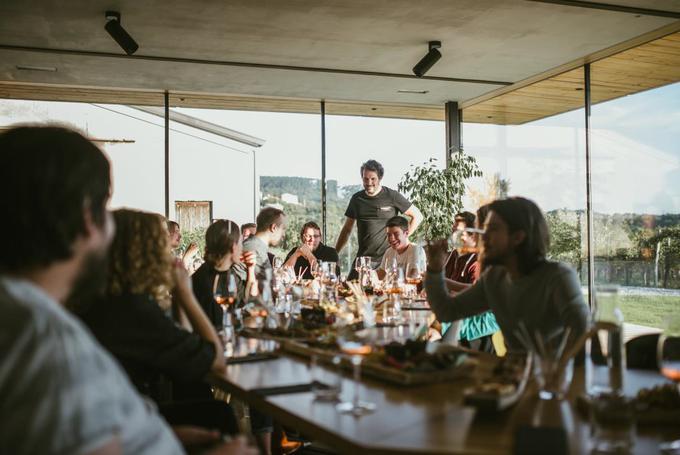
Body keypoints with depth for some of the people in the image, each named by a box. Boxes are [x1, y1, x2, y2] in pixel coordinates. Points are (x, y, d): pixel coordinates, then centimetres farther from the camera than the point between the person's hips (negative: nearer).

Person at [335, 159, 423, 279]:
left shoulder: (392, 196, -1)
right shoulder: (356, 199, 11)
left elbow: (417, 216, 5)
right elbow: (347, 229, 18)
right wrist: (334, 254, 11)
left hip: (387, 260, -3)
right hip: (362, 259, 4)